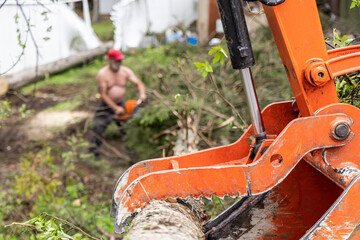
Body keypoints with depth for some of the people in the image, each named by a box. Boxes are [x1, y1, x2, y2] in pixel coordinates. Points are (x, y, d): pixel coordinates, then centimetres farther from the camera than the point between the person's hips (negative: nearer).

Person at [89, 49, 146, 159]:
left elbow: (138, 83, -5)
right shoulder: (102, 74, -15)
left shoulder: (125, 71, -3)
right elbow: (103, 95, -16)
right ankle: (93, 150, -2)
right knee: (98, 126, -12)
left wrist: (142, 94, -27)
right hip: (106, 106, -4)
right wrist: (115, 108, -21)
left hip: (121, 104, 4)